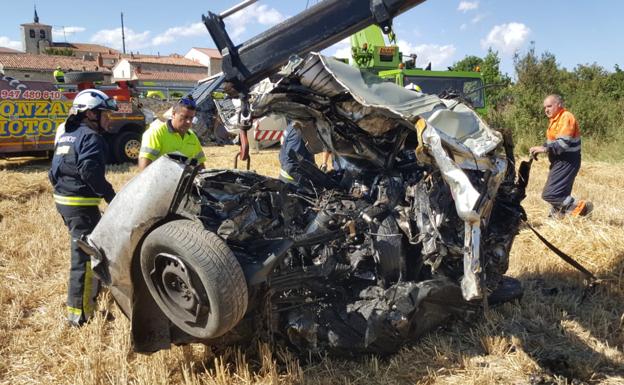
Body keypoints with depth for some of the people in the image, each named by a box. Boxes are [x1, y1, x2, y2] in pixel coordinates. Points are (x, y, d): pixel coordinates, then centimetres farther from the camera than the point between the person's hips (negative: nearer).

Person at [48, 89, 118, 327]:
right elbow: (91, 172, -25)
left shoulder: (65, 136, 18)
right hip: (82, 204, -10)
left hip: (62, 200, 10)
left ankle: (90, 294, 36)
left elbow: (54, 171, 20)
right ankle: (79, 313, -3)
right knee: (85, 256, -6)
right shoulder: (91, 137, -12)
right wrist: (111, 197, -20)